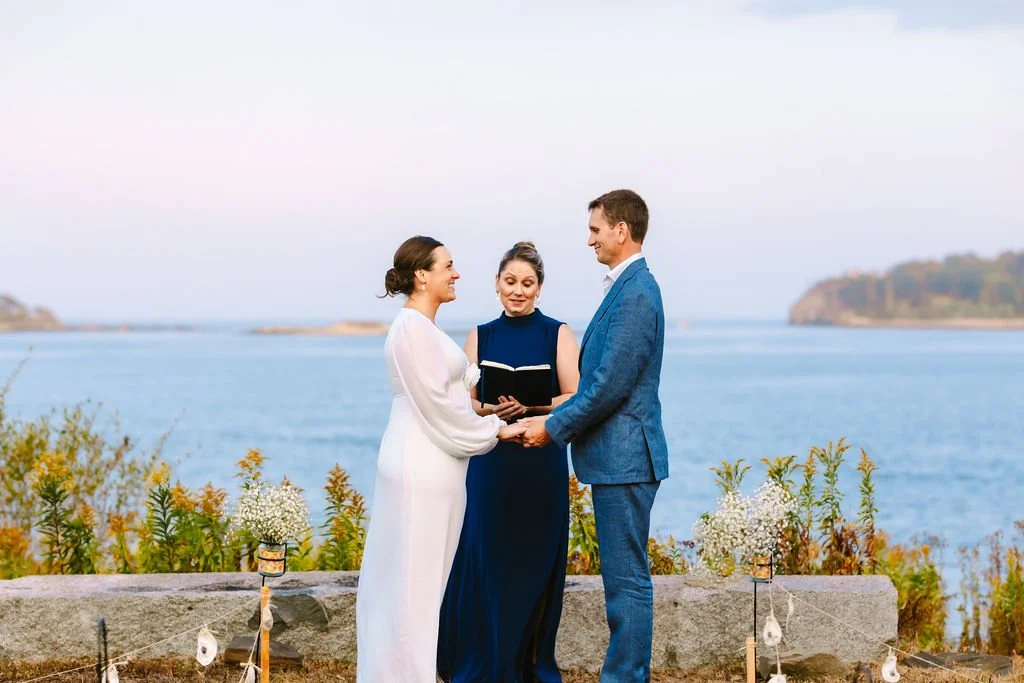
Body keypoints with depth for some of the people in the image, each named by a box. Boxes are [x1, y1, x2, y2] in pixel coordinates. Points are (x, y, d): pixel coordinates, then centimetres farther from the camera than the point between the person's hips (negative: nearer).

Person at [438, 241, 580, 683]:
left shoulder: (558, 335, 3)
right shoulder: (480, 337, 10)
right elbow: (464, 402, 7)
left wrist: (531, 405, -19)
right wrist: (490, 409, -14)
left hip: (542, 466, -1)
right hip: (490, 464, 1)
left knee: (535, 564, 1)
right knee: (486, 563, -2)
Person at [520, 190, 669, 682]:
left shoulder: (634, 293, -17)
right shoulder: (628, 287, 15)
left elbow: (611, 384, -20)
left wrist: (554, 428, -11)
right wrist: (554, 419, 13)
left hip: (624, 456, -11)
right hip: (618, 457, 11)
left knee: (628, 579, -5)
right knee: (624, 576, 14)